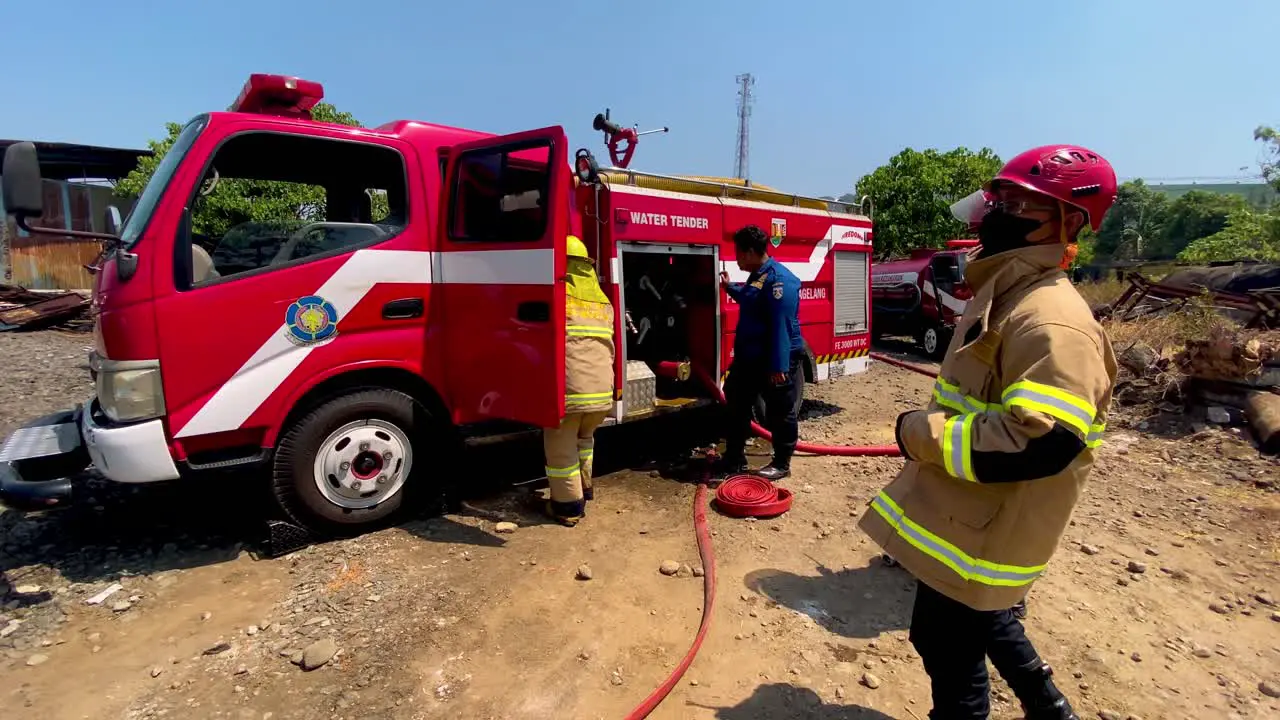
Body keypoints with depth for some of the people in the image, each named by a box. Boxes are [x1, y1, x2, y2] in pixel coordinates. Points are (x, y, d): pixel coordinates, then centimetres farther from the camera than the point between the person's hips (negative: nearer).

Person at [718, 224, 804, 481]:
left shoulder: (779, 279, -22)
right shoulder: (756, 276, 10)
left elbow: (781, 326, -27)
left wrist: (778, 365, -29)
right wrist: (730, 287, 37)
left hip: (776, 361, -10)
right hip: (750, 358, 10)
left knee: (780, 414, 6)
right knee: (737, 407, 17)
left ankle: (781, 464, 21)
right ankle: (734, 459, 30)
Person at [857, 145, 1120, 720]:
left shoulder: (1051, 320, -25)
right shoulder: (1004, 296, 9)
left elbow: (1039, 443, -34)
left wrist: (920, 433, -24)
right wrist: (929, 431, 7)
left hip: (983, 532, -10)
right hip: (968, 516, 10)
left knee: (951, 651, 10)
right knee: (982, 623, 30)